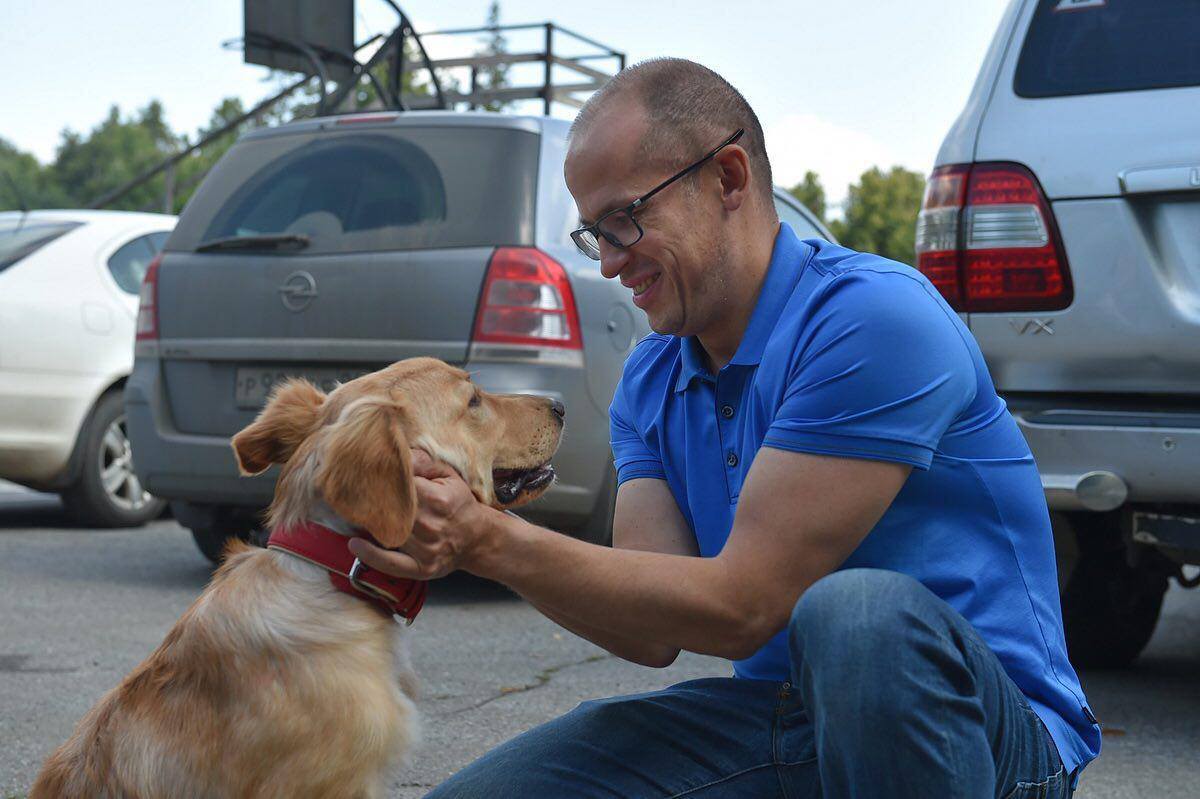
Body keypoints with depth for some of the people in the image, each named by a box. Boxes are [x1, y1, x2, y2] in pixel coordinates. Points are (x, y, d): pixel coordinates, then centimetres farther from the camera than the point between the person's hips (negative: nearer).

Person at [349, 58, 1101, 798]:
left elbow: (741, 607, -20)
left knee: (858, 614, -40)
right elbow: (655, 632, -2)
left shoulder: (875, 317, -19)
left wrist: (492, 540, -21)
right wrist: (463, 536, -17)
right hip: (781, 720, 6)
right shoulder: (650, 382, 8)